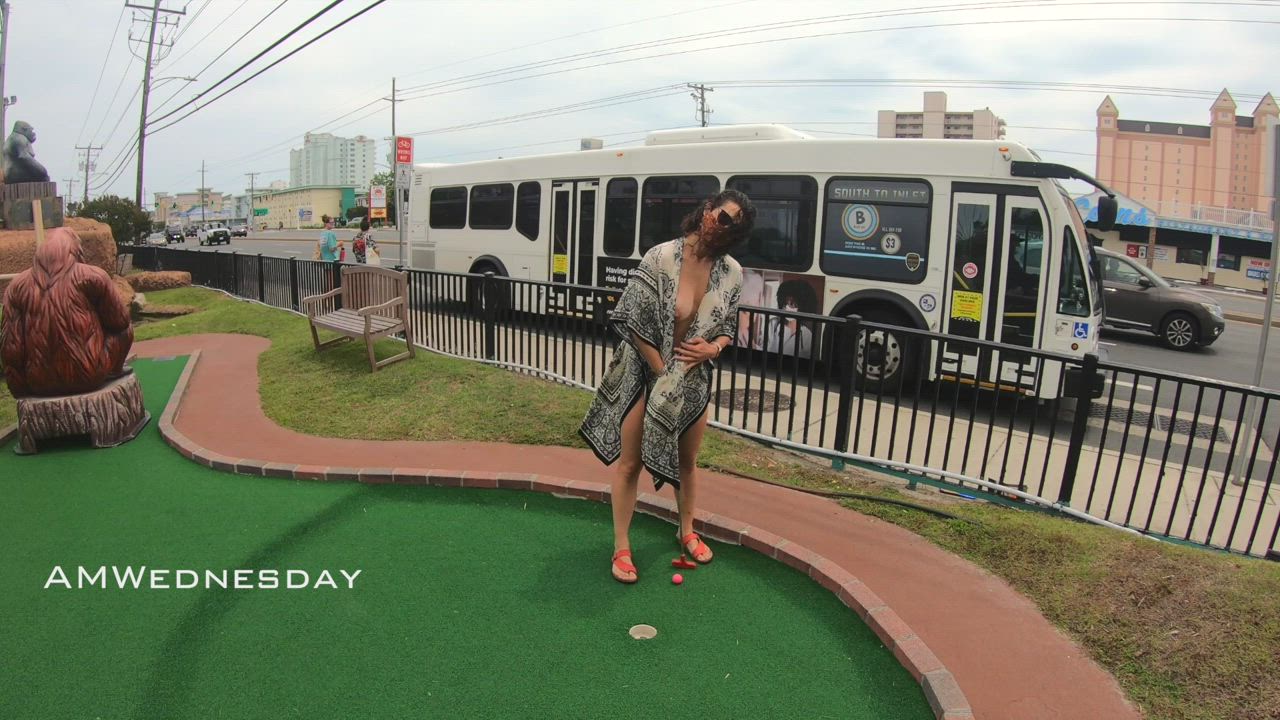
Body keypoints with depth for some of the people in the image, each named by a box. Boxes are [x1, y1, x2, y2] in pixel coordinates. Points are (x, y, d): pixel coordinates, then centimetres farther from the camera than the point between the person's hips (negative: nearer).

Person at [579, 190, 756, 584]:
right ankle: (621, 547, 19)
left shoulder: (731, 273, -5)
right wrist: (664, 374, -14)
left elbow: (729, 328, 8)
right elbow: (636, 324, -16)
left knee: (687, 461, 19)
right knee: (630, 463, 4)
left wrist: (714, 347, -14)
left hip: (694, 381, 4)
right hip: (645, 375, -4)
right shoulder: (661, 257, -18)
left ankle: (686, 531, 41)